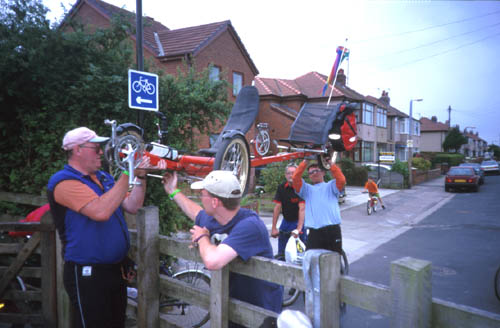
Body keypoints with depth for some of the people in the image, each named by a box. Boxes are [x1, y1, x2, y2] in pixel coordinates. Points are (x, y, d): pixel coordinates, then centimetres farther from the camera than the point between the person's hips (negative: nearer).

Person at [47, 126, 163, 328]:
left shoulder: (103, 177, 11)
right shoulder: (64, 181, -14)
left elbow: (132, 206, 6)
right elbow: (101, 211, -29)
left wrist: (140, 176, -6)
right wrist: (127, 174, -26)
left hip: (116, 269, 8)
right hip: (88, 274, -8)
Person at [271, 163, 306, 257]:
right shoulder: (281, 188, -3)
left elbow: (302, 209, -25)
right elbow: (277, 207, -4)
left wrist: (299, 228, -34)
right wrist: (274, 228, -9)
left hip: (299, 221, -4)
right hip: (286, 220, 4)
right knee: (281, 251, 5)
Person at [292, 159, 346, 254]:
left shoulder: (330, 186, 16)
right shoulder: (307, 189, 20)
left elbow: (341, 180, -5)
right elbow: (295, 178, 3)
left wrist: (332, 164, -6)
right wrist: (304, 162, 2)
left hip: (333, 229, -1)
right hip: (314, 232, 1)